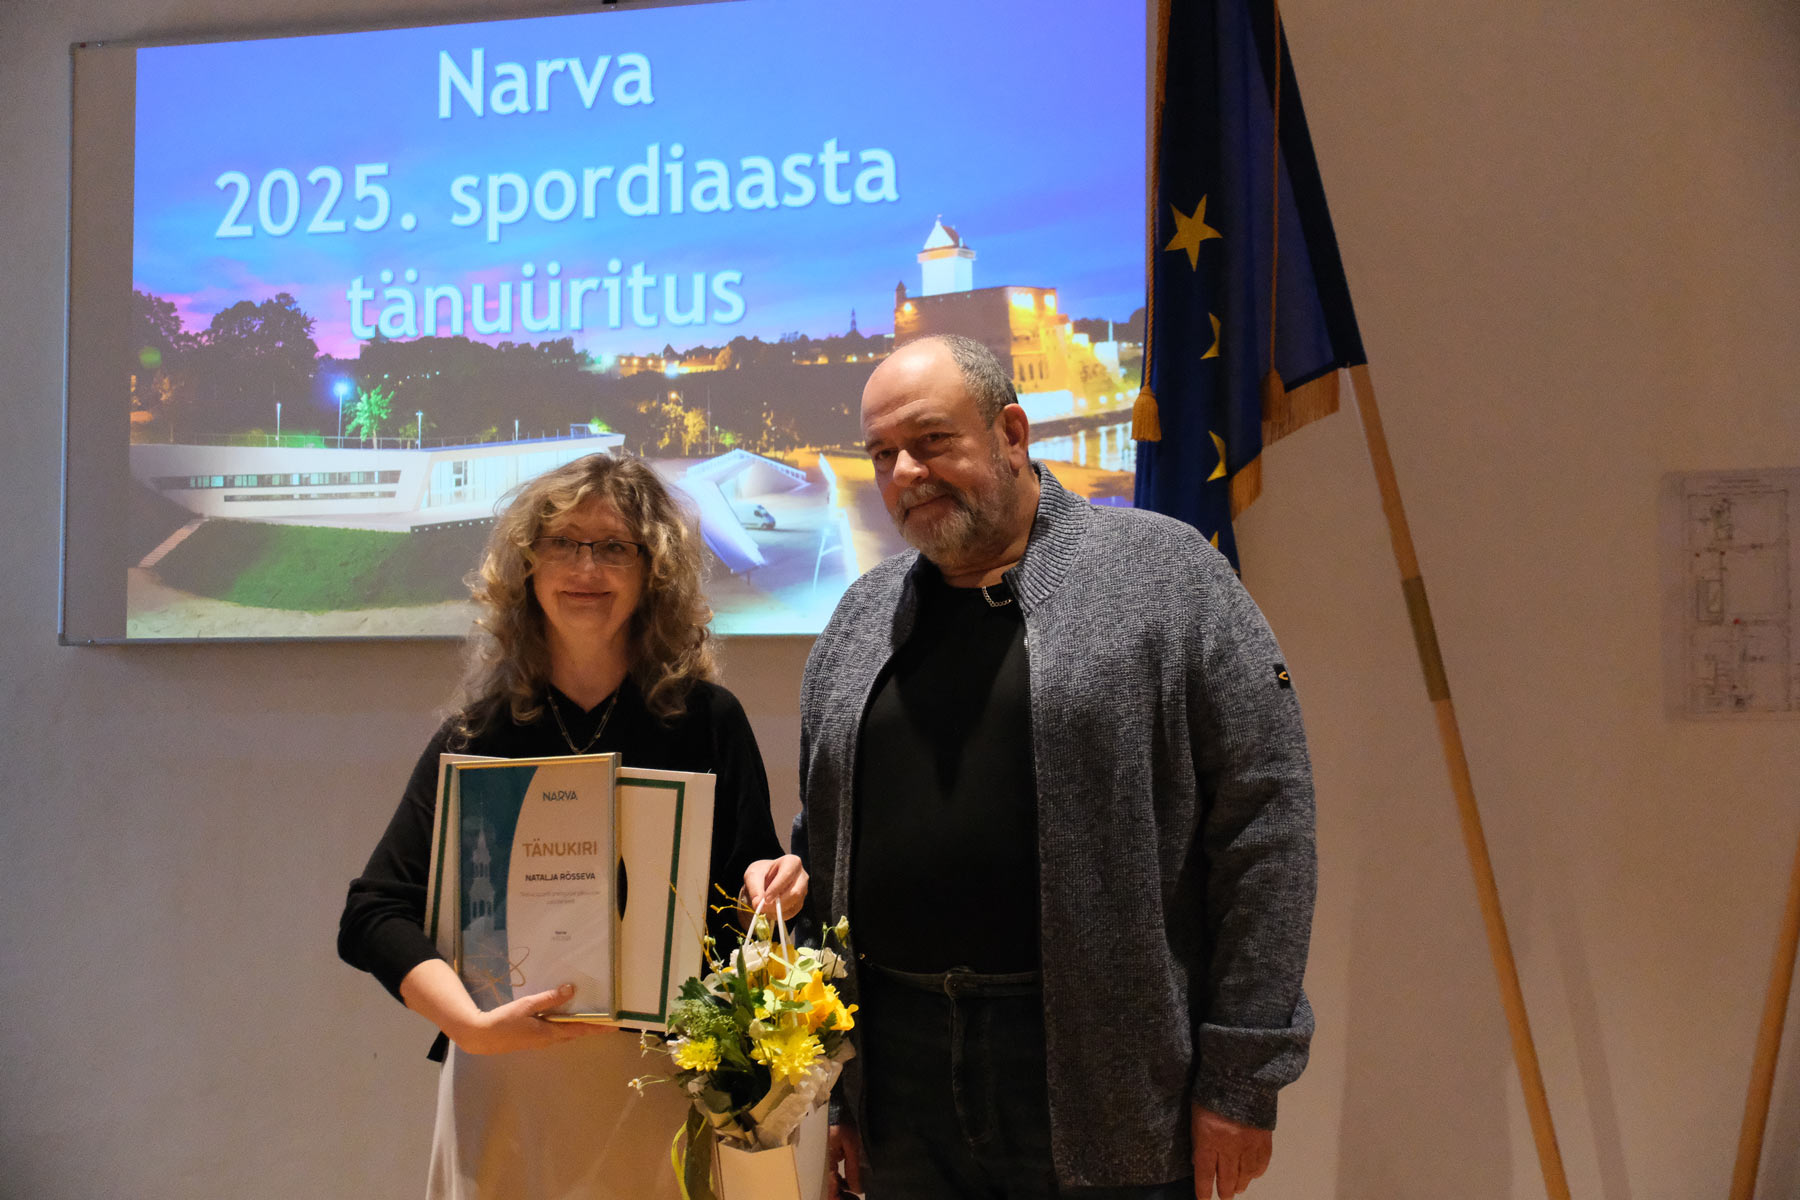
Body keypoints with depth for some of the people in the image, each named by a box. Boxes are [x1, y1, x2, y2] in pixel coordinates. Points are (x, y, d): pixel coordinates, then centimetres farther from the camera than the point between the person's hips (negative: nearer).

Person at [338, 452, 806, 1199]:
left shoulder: (707, 722, 1)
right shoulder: (478, 738, 1)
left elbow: (749, 905, 6)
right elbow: (373, 916, -5)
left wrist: (768, 889, -17)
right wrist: (473, 1024, -20)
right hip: (510, 1086, 0)